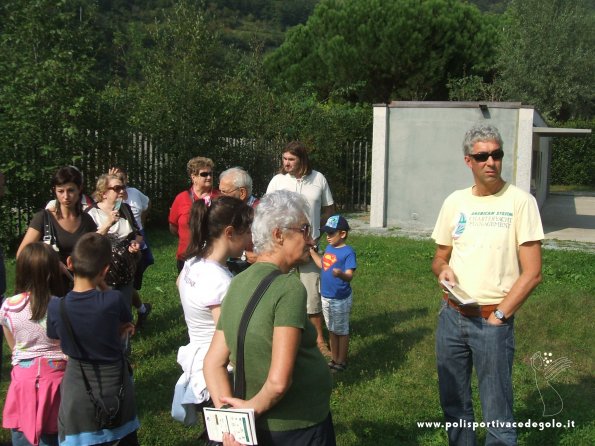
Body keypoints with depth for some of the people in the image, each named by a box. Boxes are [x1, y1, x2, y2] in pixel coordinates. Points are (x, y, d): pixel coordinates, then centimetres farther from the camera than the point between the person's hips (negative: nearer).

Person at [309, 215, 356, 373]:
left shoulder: (348, 252, -20)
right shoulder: (329, 248, 4)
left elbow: (349, 276, -27)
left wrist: (340, 274, -48)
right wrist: (312, 251, 17)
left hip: (340, 299, -8)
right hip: (326, 297, 8)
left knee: (341, 331, 7)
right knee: (331, 330, 19)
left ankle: (341, 361, 20)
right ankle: (333, 359, 32)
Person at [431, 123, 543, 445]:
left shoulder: (520, 202, -8)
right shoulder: (455, 202, 6)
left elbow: (532, 273, -10)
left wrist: (498, 316, -12)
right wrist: (443, 269, -6)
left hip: (493, 321, -4)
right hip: (451, 316, 5)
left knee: (497, 416, 1)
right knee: (453, 405, 16)